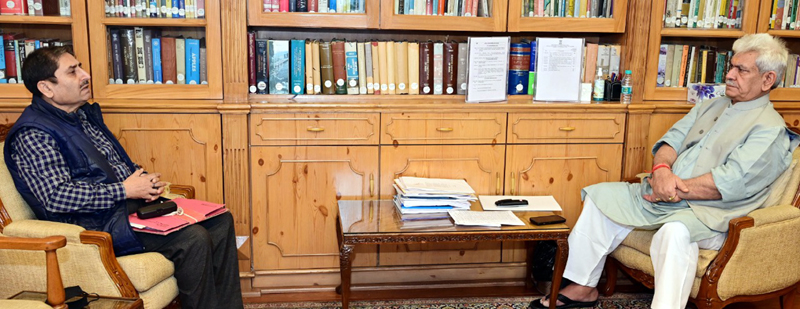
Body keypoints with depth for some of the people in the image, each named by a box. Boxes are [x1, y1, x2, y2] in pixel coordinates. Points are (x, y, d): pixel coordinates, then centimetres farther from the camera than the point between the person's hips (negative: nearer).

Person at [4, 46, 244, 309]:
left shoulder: (86, 113, 16)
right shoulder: (32, 135, -11)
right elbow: (56, 197, -22)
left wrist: (145, 181, 2)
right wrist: (125, 190, -18)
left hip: (130, 201, 9)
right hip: (98, 224, -9)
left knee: (221, 221, -2)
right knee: (194, 239, -27)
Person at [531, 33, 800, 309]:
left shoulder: (770, 129, -6)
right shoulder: (710, 107, 19)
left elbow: (729, 182, -17)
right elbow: (671, 139, 10)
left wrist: (675, 190, -16)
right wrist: (661, 169, -13)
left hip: (708, 214, -8)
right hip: (662, 198, 8)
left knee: (675, 231, -40)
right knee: (600, 196, 0)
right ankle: (583, 287, 4)